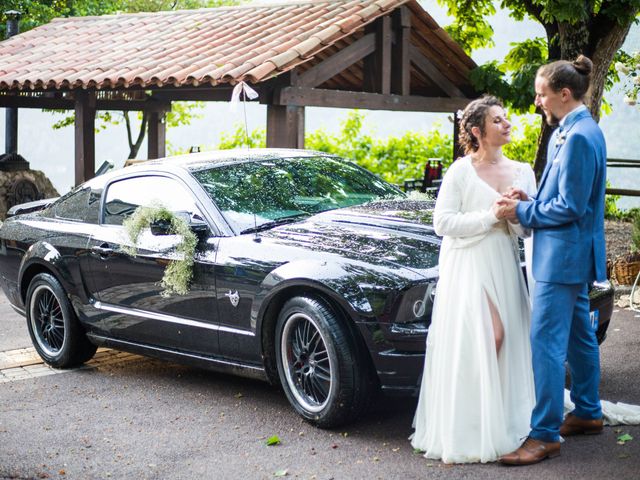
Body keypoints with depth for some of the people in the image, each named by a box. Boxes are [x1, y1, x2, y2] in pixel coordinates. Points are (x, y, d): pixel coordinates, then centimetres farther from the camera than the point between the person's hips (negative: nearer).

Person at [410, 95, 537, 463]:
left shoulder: (522, 172, 10)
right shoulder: (461, 171, -4)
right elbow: (443, 222, -11)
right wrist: (490, 216, -15)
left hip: (505, 265, 5)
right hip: (469, 264, -5)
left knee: (505, 340, 2)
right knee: (485, 338, -13)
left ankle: (503, 422, 13)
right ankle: (472, 430, -1)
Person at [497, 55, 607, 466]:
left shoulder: (577, 137, -19)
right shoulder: (579, 131, 13)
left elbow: (569, 207, -20)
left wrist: (523, 212, -12)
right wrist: (531, 200, 5)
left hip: (564, 254, -11)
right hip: (573, 255, 11)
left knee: (547, 340, -8)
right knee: (578, 334, 19)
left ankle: (545, 435, -4)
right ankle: (588, 413, 31)